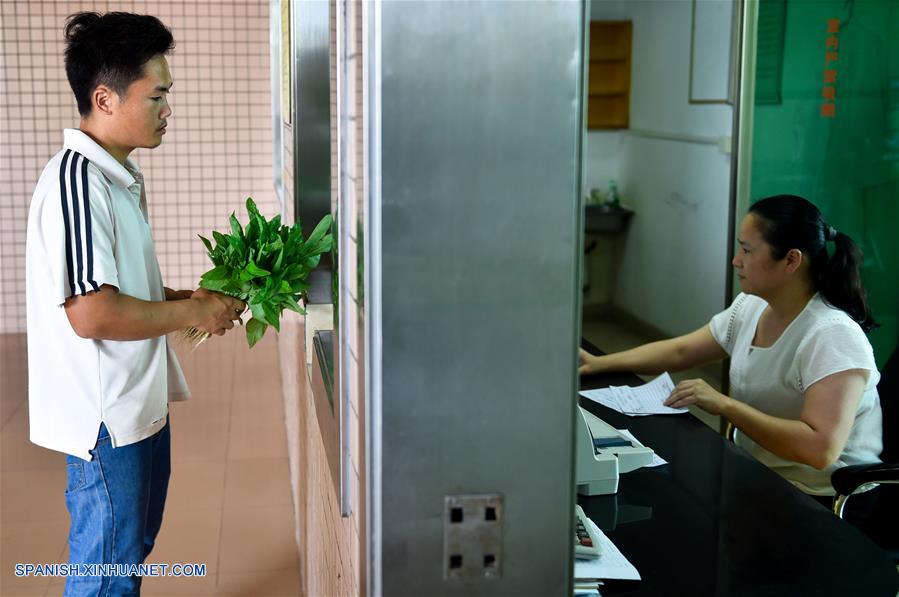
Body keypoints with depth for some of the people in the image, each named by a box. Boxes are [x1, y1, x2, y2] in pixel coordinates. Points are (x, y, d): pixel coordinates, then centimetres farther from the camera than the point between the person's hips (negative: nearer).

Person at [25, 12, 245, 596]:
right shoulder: (76, 182, -22)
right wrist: (191, 313, -17)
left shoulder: (119, 175, 10)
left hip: (140, 405, 10)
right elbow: (92, 313, -28)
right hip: (106, 420, -10)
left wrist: (189, 297, 5)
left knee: (134, 547, 24)